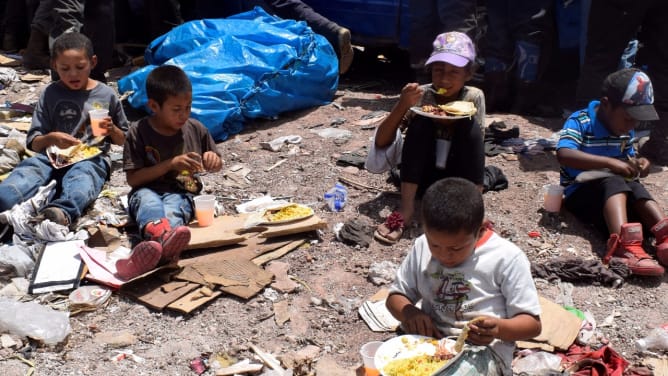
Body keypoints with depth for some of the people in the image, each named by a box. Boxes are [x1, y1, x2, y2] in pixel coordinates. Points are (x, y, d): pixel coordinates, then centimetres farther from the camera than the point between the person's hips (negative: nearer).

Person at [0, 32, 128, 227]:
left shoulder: (106, 95, 11)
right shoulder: (50, 94, 12)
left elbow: (123, 141, 19)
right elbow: (34, 142, 10)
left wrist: (112, 130, -4)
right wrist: (51, 138, -13)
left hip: (92, 157, -2)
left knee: (82, 176, -39)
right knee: (28, 169, -32)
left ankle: (62, 212, -68)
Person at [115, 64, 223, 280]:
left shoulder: (196, 130, 6)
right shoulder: (138, 132, -2)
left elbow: (216, 166, 20)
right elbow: (132, 178, -7)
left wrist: (213, 160, -6)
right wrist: (170, 164, -16)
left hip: (180, 194, 1)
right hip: (147, 191, -1)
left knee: (174, 206, -35)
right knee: (148, 201, -37)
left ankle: (154, 243, -70)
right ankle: (164, 235, -73)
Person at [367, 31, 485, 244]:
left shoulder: (474, 97, -9)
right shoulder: (421, 95, -11)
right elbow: (380, 142, -16)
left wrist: (452, 122, -29)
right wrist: (402, 105, -32)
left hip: (458, 180, 0)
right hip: (422, 178, 0)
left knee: (470, 126, -24)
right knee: (420, 122, -25)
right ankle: (406, 208, -30)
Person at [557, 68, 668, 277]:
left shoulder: (626, 131, 8)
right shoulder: (580, 122, -14)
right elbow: (564, 155, -31)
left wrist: (638, 165, -2)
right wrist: (610, 163, -34)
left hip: (620, 195, 6)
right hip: (581, 194, -6)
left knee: (636, 188, -26)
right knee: (613, 183, -35)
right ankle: (625, 245, -60)